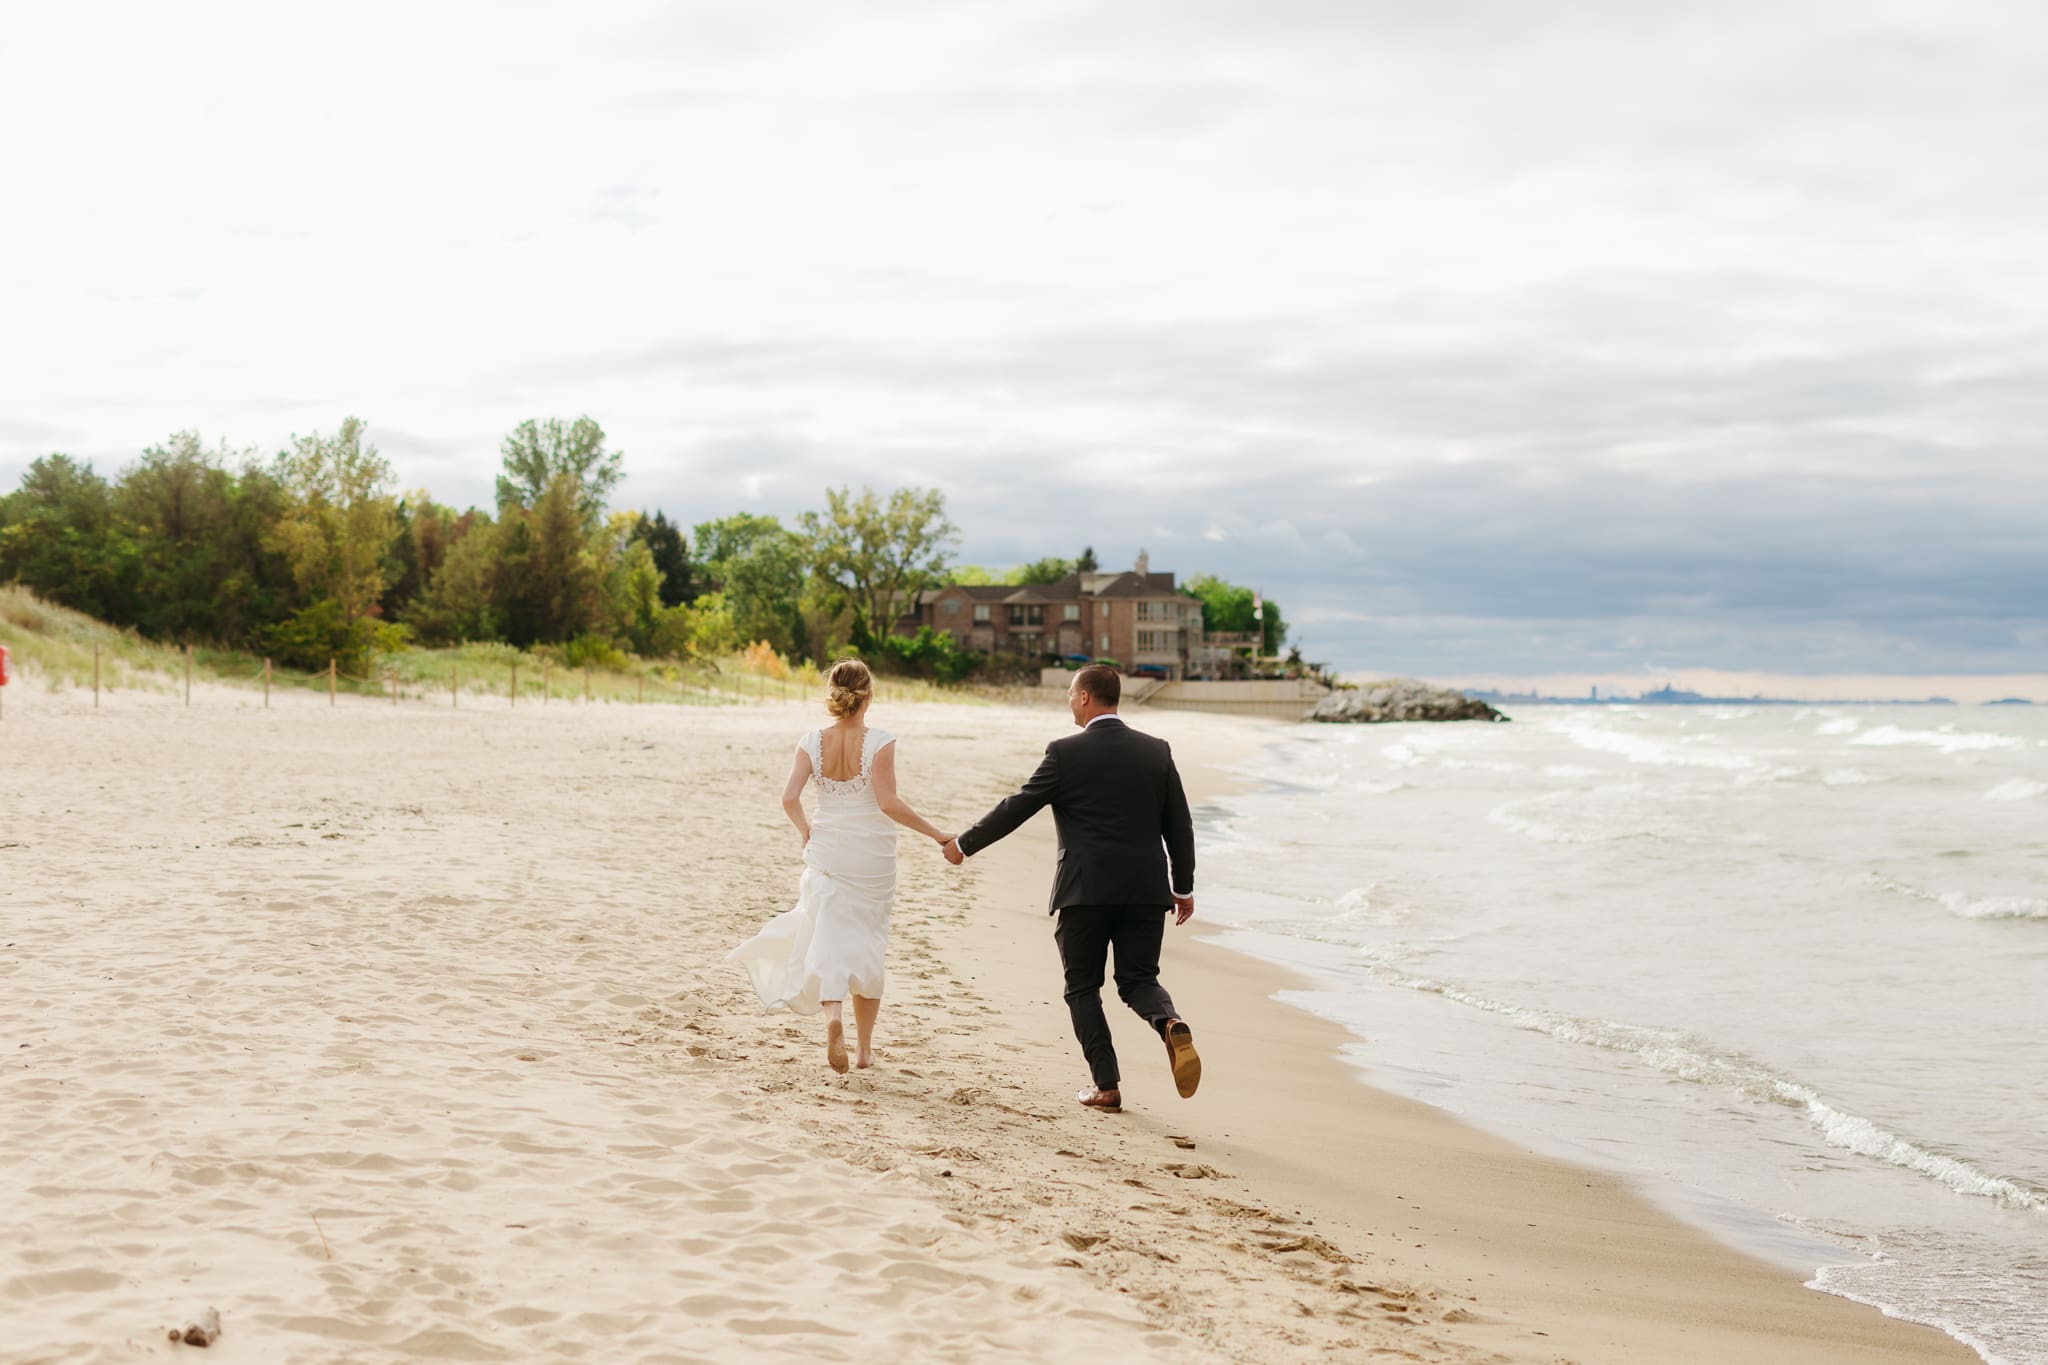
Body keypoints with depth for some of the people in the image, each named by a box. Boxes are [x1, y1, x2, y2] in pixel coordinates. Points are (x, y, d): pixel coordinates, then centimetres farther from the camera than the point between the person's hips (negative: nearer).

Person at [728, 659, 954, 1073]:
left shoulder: (812, 742, -4)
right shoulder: (879, 742, -12)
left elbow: (790, 798, -10)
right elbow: (888, 802, -19)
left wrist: (806, 831, 9)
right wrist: (936, 834, -11)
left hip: (826, 851, 1)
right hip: (872, 857, -1)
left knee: (828, 940, 4)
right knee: (867, 946, 13)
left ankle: (832, 1012, -26)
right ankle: (864, 1047, 21)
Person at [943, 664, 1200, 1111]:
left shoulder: (1066, 753, -6)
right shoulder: (1156, 751, 6)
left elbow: (1016, 808, -1)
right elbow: (1180, 825, 9)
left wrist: (963, 845, 12)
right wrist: (1184, 888, 19)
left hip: (1086, 890, -3)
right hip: (1145, 889, 3)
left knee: (1083, 987, 10)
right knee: (1138, 979, 12)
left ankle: (1107, 1086, 5)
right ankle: (1171, 1024, -21)